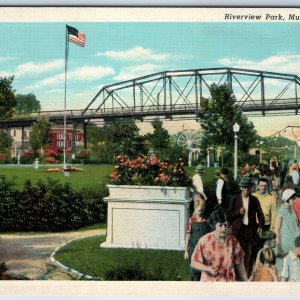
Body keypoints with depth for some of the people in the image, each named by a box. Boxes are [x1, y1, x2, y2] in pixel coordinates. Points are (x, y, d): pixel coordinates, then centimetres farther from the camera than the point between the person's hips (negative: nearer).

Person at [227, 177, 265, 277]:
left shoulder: (254, 200, 6)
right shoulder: (235, 199, 3)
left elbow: (260, 214, 7)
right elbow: (229, 214, 1)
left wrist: (260, 226, -6)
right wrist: (239, 212, -16)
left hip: (251, 229, 1)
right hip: (238, 229, 0)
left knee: (250, 253, 1)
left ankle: (248, 274, 10)